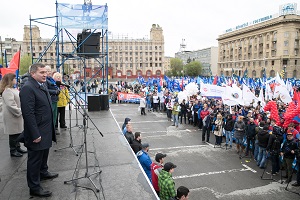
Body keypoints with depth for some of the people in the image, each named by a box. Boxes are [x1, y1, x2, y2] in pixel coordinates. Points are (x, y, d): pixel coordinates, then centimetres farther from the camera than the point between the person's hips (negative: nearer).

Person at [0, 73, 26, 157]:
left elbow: (18, 101, 22)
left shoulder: (13, 89, 14)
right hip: (12, 117, -10)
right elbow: (11, 105, -25)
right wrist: (19, 112, -17)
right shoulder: (7, 91, -18)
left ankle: (18, 148, 29)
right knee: (13, 134, 0)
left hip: (17, 115, 10)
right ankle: (13, 151, 12)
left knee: (18, 132, 17)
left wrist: (21, 111, 12)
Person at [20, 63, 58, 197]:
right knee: (35, 159, 4)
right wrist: (35, 135, -23)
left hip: (46, 130, 9)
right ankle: (34, 187, 17)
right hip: (37, 132, -9)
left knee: (44, 153, 24)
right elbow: (28, 114, -24)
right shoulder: (28, 88, -20)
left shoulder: (42, 85, 10)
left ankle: (43, 172, 44)